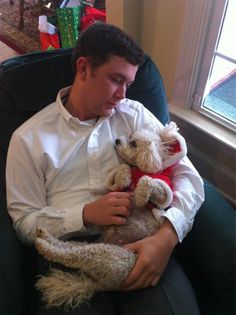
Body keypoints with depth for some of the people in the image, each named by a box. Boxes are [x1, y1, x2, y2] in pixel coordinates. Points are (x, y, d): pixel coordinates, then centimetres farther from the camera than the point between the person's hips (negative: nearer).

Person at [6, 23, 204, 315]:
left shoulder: (135, 115, 7)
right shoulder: (28, 138, 2)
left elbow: (188, 176, 1)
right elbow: (25, 221, 3)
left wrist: (167, 234, -18)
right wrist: (86, 214, -15)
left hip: (142, 246, 2)